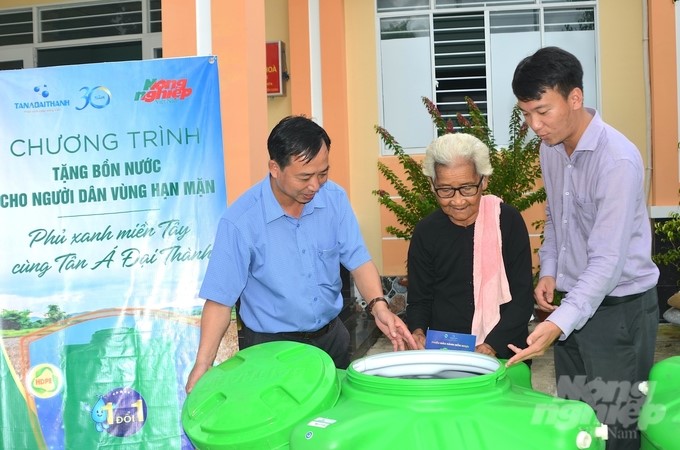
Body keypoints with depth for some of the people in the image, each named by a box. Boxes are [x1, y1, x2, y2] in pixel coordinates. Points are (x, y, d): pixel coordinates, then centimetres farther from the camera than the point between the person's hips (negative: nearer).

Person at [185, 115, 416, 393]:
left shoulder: (334, 198, -8)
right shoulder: (240, 221, -20)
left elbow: (358, 259, -6)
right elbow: (221, 298, -17)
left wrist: (378, 306, -24)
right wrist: (203, 365, -25)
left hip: (331, 337, 4)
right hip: (269, 347, -4)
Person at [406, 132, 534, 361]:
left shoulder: (508, 220, -2)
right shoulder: (426, 232, 3)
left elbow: (522, 297, -2)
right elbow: (419, 300, 9)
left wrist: (492, 346, -14)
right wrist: (417, 331, -11)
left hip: (503, 353, -1)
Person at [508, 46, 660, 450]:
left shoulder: (618, 159, -22)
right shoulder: (551, 148, 2)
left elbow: (607, 261, -26)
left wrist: (559, 323, -35)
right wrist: (549, 270, 3)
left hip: (620, 308, -7)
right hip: (574, 301, 7)